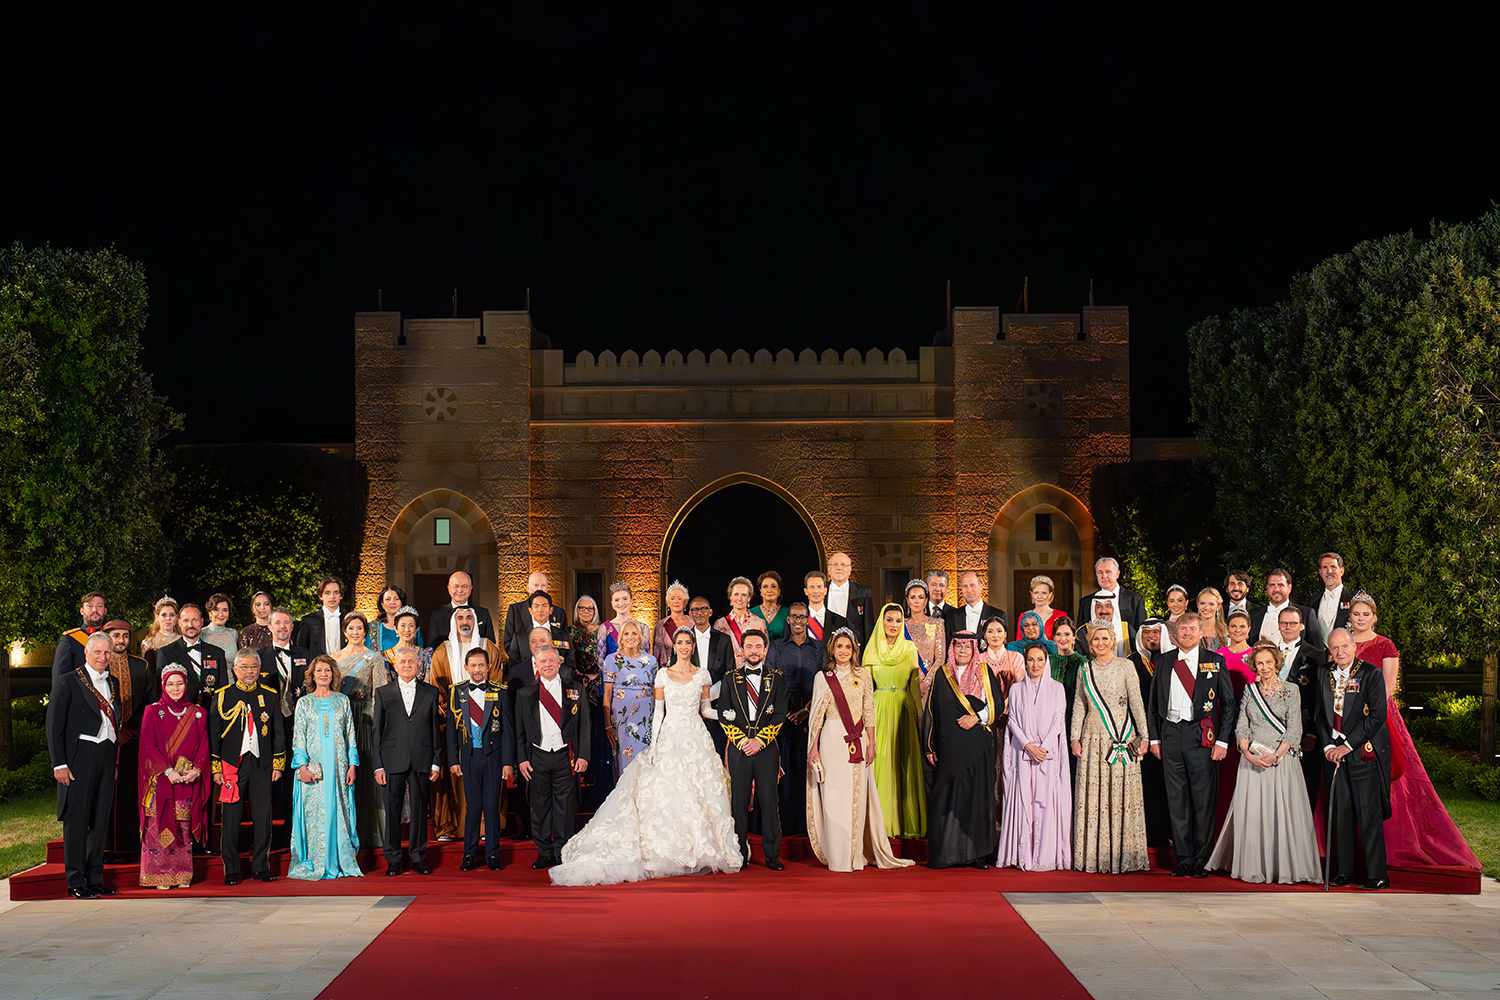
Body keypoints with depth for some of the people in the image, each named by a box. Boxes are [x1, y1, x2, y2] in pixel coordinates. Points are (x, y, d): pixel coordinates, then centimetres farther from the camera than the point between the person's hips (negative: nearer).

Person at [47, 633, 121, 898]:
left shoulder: (113, 684, 16)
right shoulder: (68, 682, -2)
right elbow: (54, 725, -5)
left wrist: (116, 760, 10)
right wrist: (59, 763, -12)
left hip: (107, 757, 6)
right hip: (80, 756, -6)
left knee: (101, 820, 8)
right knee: (77, 819, -3)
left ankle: (95, 878, 15)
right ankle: (76, 882, 0)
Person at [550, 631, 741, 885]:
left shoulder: (702, 674, 6)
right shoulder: (663, 674, 3)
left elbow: (705, 709, 13)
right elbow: (658, 711, 3)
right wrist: (653, 744, -2)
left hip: (696, 738, 1)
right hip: (670, 737, -1)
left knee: (697, 794, -1)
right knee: (667, 796, -5)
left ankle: (699, 851, 5)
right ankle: (670, 851, 0)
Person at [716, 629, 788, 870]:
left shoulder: (777, 678, 7)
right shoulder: (730, 679, 9)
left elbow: (780, 714, 1)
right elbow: (724, 715, 4)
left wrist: (760, 741, -9)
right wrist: (742, 741, -8)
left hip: (767, 748, -1)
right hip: (738, 749, 1)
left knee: (769, 802, -1)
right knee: (739, 802, 1)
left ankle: (772, 855, 3)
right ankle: (740, 855, 7)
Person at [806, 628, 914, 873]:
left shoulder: (863, 675, 8)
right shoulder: (822, 677, 5)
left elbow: (869, 712, 8)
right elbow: (816, 714, 6)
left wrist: (871, 743, 2)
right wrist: (813, 747, 3)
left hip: (858, 741, 1)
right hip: (832, 740, -1)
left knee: (858, 796, 1)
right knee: (834, 797, -2)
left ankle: (857, 855, 7)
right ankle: (838, 857, 2)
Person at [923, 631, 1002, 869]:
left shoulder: (985, 673, 9)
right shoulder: (942, 675, 8)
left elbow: (997, 704, 5)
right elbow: (931, 711, 7)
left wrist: (977, 717, -10)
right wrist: (929, 747, 3)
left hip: (979, 748, 0)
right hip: (950, 747, 0)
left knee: (978, 796, -2)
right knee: (947, 797, -3)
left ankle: (978, 853, 1)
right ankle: (946, 852, 0)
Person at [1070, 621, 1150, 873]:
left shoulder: (1125, 666, 0)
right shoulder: (1085, 669, 11)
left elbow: (1136, 702, -2)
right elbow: (1079, 705, 13)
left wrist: (1143, 736, -7)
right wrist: (1074, 737, 6)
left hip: (1121, 737, -3)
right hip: (1093, 739, 3)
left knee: (1121, 794, -2)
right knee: (1092, 797, 3)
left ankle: (1123, 855, 3)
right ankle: (1093, 856, 7)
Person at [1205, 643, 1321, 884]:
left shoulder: (1291, 690, 1)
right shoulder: (1249, 690, 10)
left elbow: (1294, 729, -5)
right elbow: (1241, 726, 6)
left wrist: (1275, 756, -16)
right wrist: (1248, 753, -10)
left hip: (1282, 758, -3)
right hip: (1252, 759, 3)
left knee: (1282, 811, -4)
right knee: (1251, 812, 1)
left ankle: (1284, 867, 3)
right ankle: (1254, 867, 7)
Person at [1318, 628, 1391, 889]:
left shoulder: (1371, 674, -5)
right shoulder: (1324, 674, 10)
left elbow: (1377, 716, -11)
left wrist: (1347, 745, -12)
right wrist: (1328, 746, -2)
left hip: (1364, 752, -4)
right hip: (1334, 751, 4)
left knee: (1369, 815, -5)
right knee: (1340, 814, 4)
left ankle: (1375, 875, 0)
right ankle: (1342, 871, 12)